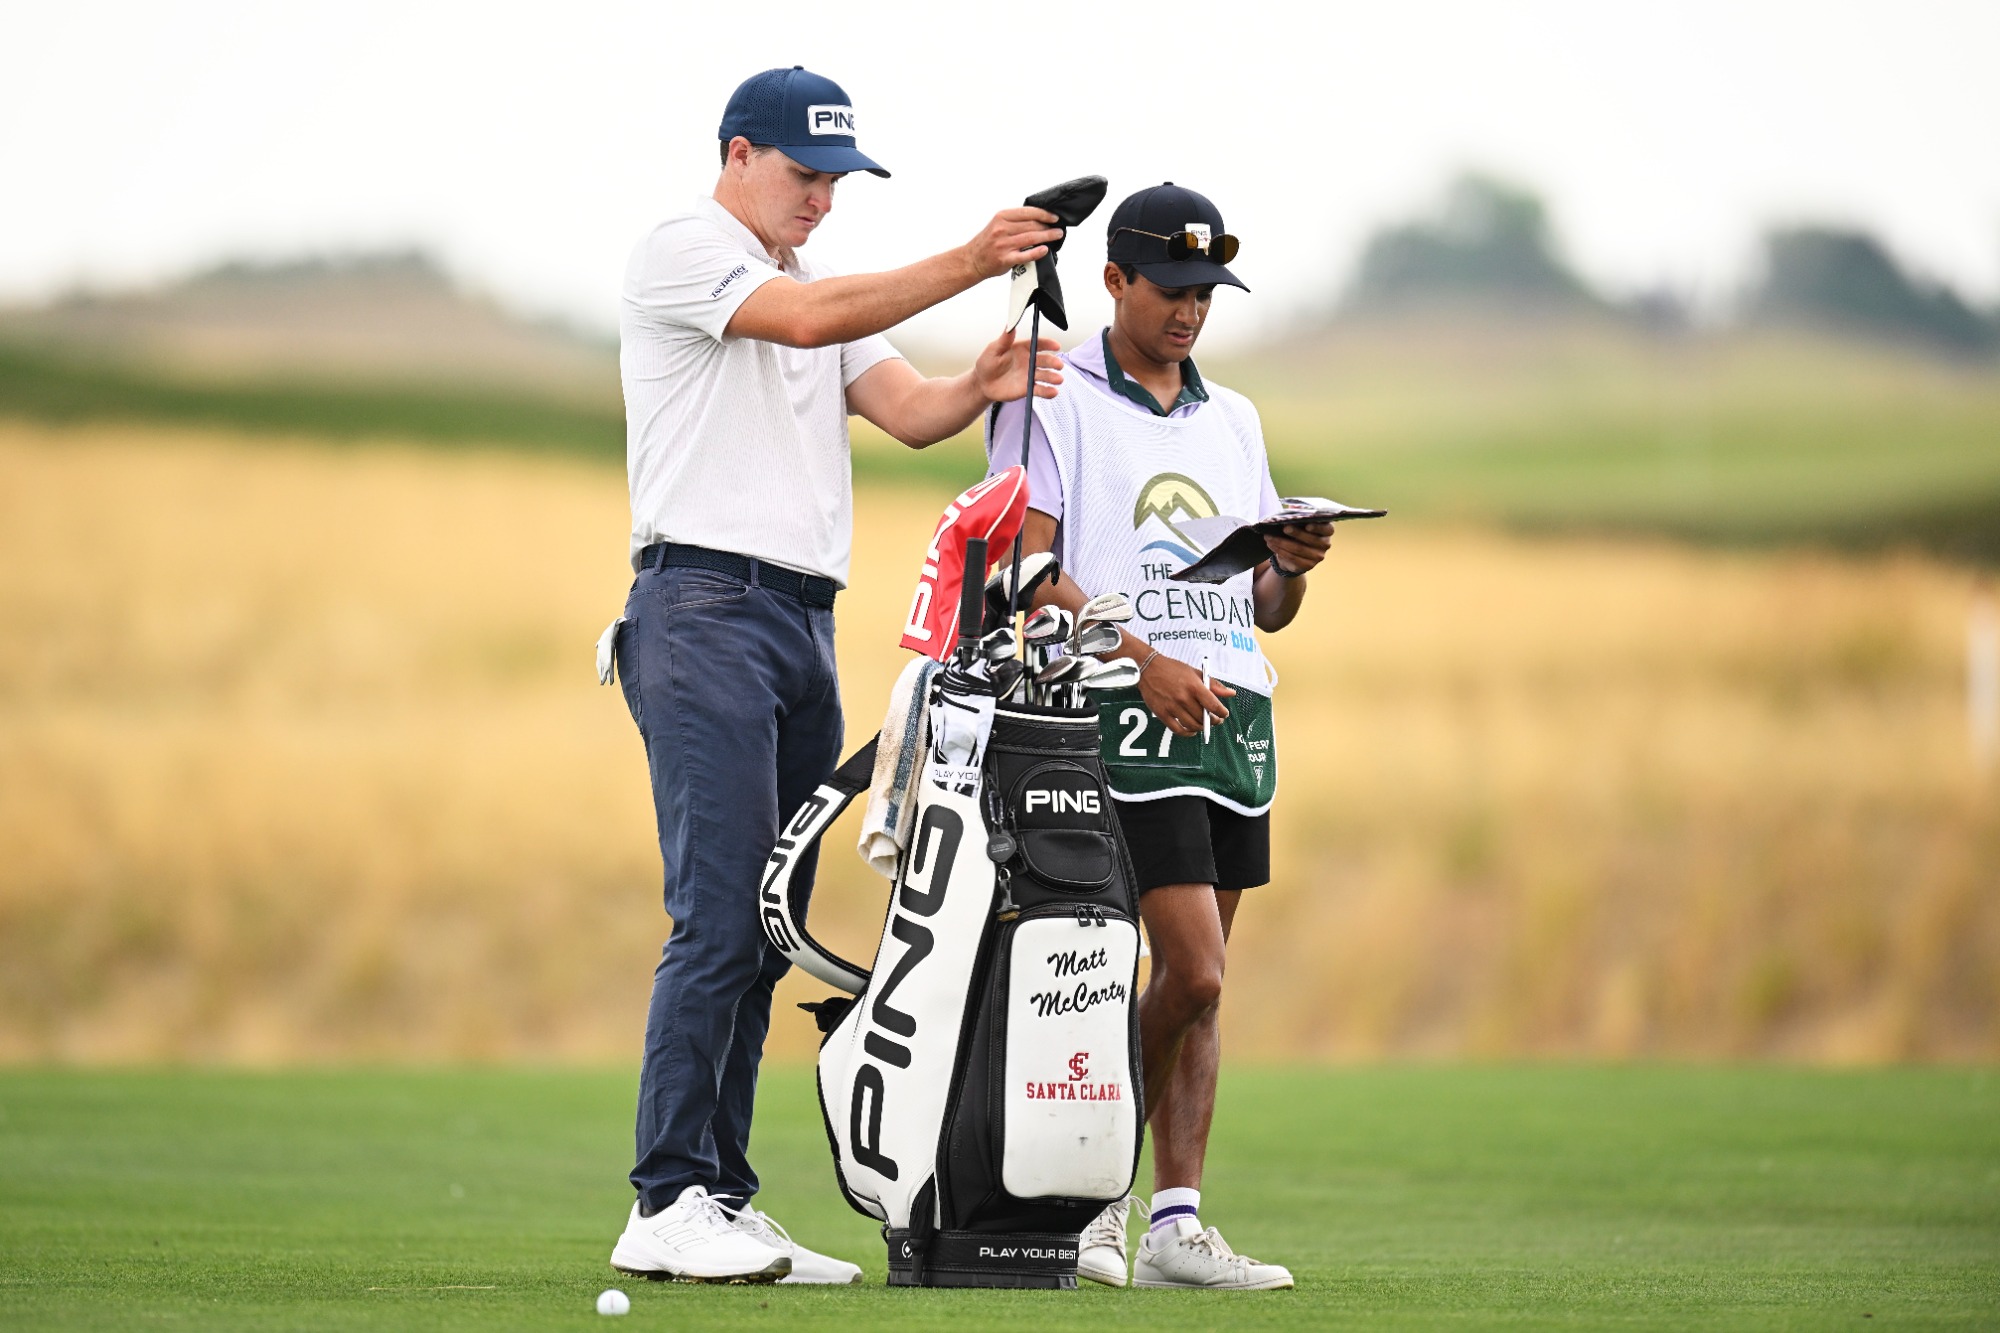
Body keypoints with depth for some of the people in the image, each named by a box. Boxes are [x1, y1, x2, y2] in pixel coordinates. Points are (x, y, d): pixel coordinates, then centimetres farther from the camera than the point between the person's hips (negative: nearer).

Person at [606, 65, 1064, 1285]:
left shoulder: (817, 284, 23)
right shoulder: (682, 251, -2)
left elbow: (907, 408, 9)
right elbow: (806, 319, -20)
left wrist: (982, 386, -13)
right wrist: (968, 264, -25)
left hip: (806, 627, 8)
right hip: (706, 606, -8)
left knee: (769, 932, 6)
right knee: (720, 918, -15)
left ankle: (722, 1205, 8)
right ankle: (667, 1206, -17)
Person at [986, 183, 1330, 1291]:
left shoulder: (1233, 420, 19)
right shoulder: (1053, 404, -1)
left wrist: (1293, 566, -4)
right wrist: (1143, 661, -19)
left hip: (1235, 711, 6)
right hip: (1125, 714, -6)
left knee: (1198, 983, 3)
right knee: (1194, 972, -14)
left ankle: (1174, 1223, 4)